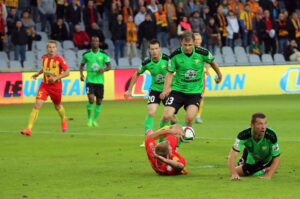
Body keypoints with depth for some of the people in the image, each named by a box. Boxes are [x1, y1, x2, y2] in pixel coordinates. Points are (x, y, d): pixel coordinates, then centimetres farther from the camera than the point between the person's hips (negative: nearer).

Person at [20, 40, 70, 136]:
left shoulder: (59, 59, -13)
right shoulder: (44, 57, 2)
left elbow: (67, 72, -11)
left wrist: (56, 77, -21)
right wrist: (38, 73, 6)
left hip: (56, 85, -3)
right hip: (44, 85, 3)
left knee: (57, 106, 15)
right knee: (37, 105, -13)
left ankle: (64, 120, 51)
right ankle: (29, 129, -16)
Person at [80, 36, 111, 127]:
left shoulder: (103, 54, 1)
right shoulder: (86, 54, 2)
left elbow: (109, 66, 1)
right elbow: (82, 65, 15)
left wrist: (104, 70, -21)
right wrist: (81, 74, -2)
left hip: (100, 80, 2)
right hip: (90, 80, -2)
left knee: (99, 102, 5)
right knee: (91, 99, -18)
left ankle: (94, 120, 24)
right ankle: (89, 118, 4)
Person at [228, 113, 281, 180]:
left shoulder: (271, 135, -39)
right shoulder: (244, 135, -38)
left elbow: (277, 158, -29)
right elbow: (232, 156, -43)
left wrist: (268, 176, -42)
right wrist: (234, 174, -59)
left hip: (266, 159, -2)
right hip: (250, 158, 2)